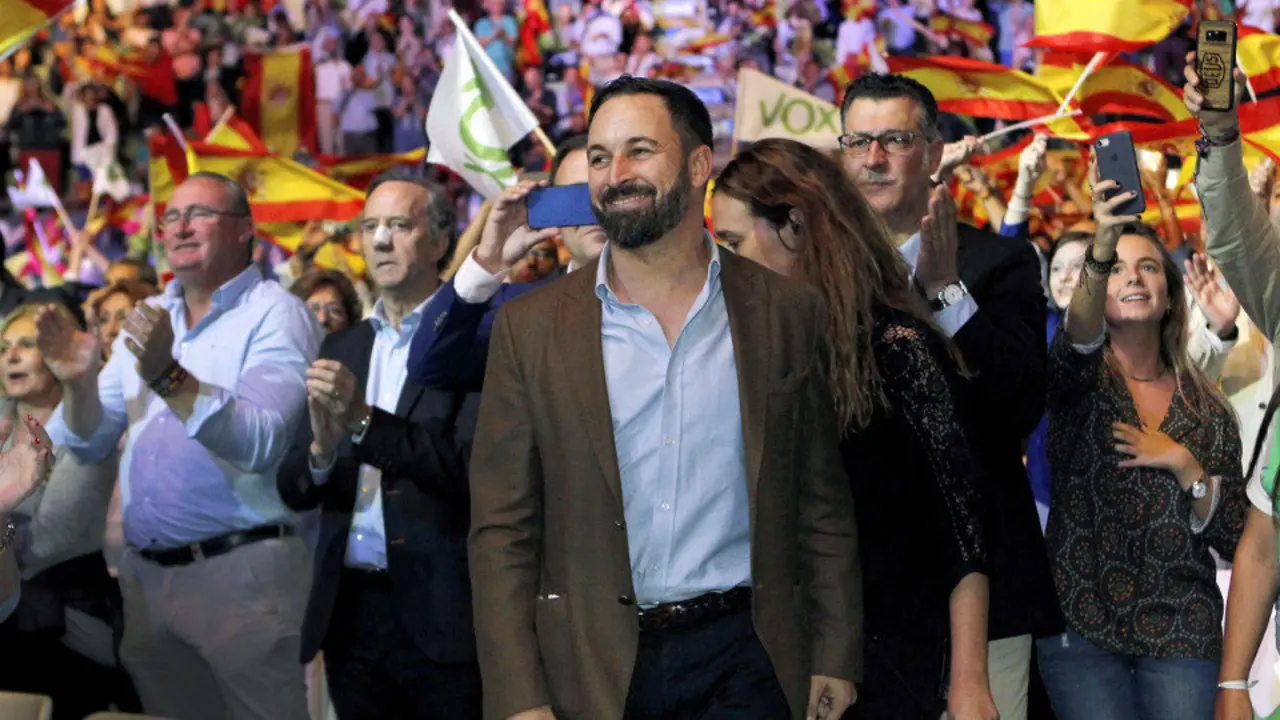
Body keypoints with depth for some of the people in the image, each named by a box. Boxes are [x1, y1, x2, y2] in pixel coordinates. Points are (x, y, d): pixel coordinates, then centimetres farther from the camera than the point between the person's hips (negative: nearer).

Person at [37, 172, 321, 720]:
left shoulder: (275, 315, -7)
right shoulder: (148, 319, 13)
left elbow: (260, 444, -22)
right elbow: (89, 444, 11)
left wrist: (171, 378, -31)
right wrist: (78, 385, -8)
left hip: (239, 571, -6)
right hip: (145, 573, 6)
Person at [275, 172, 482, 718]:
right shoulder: (342, 348, 13)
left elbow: (471, 468, -14)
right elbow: (293, 490, 9)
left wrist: (365, 421, -23)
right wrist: (322, 449, -13)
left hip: (440, 613, -5)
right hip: (350, 610, 5)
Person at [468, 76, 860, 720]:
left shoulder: (787, 314, 3)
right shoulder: (530, 327, 0)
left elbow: (824, 506, 7)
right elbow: (501, 531, 0)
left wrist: (835, 662, 1)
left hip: (743, 663, 0)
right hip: (591, 665, 0)